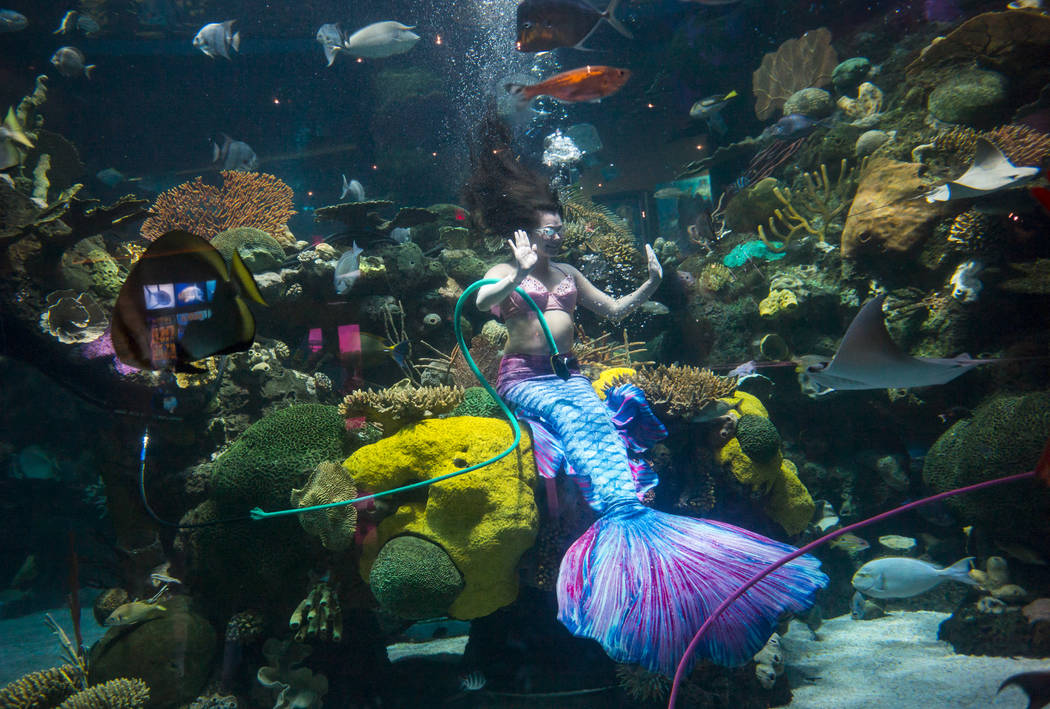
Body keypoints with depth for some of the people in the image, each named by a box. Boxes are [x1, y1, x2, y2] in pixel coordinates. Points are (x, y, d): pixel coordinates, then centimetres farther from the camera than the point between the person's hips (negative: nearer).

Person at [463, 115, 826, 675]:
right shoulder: (504, 272, 4)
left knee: (599, 418, -28)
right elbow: (481, 303, -19)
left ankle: (628, 510, -44)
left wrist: (649, 286, 11)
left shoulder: (568, 273, 21)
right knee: (573, 421, -34)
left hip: (568, 375, 5)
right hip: (522, 379, -5)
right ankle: (623, 509, -50)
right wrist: (521, 272, -30)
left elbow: (614, 310, 24)